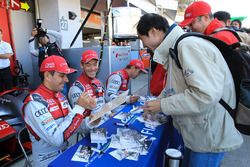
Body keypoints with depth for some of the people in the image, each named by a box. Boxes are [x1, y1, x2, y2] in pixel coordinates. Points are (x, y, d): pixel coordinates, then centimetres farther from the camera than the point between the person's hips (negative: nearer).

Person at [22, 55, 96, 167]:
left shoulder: (60, 96, 3)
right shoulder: (34, 102, -21)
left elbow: (71, 124, 6)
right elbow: (56, 139, -28)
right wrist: (79, 108, -25)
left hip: (66, 151, 7)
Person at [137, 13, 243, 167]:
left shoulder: (188, 45, -24)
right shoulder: (178, 47, 7)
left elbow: (207, 94, -33)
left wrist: (163, 105, -23)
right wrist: (154, 105, 10)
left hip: (210, 136, -9)